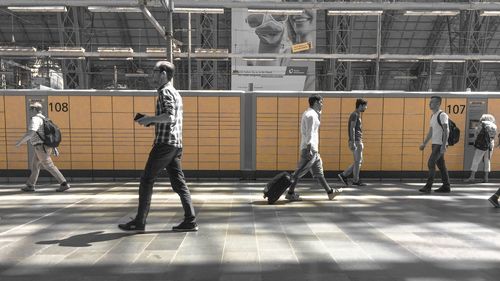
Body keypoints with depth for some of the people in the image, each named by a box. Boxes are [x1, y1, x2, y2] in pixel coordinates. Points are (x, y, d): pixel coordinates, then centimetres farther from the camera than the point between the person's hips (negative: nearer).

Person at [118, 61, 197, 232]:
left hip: (164, 143, -9)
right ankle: (190, 221, 5)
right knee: (178, 182, 7)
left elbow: (169, 117, -24)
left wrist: (150, 119, -12)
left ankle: (139, 222, 8)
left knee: (146, 181, 0)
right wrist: (152, 122, 16)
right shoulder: (175, 93, 22)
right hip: (176, 145, 9)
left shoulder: (165, 92, -8)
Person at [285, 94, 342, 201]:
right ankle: (290, 193, 3)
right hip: (310, 148, -11)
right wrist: (309, 149, -23)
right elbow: (309, 133, -21)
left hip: (313, 149, 11)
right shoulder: (311, 115, -14)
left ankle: (330, 192, 21)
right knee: (299, 172, -4)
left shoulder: (308, 113, 18)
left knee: (318, 172, 13)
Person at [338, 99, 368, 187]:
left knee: (359, 161, 10)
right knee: (358, 161, -3)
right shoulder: (354, 115, -10)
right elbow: (352, 128, -18)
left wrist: (361, 143, 22)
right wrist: (353, 142, -23)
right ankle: (356, 180, 6)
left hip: (358, 142, 10)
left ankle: (344, 175, 10)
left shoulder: (358, 115, 20)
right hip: (356, 142, -10)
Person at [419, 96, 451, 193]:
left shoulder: (442, 115, -10)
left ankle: (428, 186, -10)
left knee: (431, 163, -12)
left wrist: (444, 145, -23)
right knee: (441, 165, 11)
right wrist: (424, 144, 19)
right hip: (435, 144, 9)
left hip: (440, 144, -9)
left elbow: (446, 131, -17)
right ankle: (446, 186, 18)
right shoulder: (433, 116, 17)